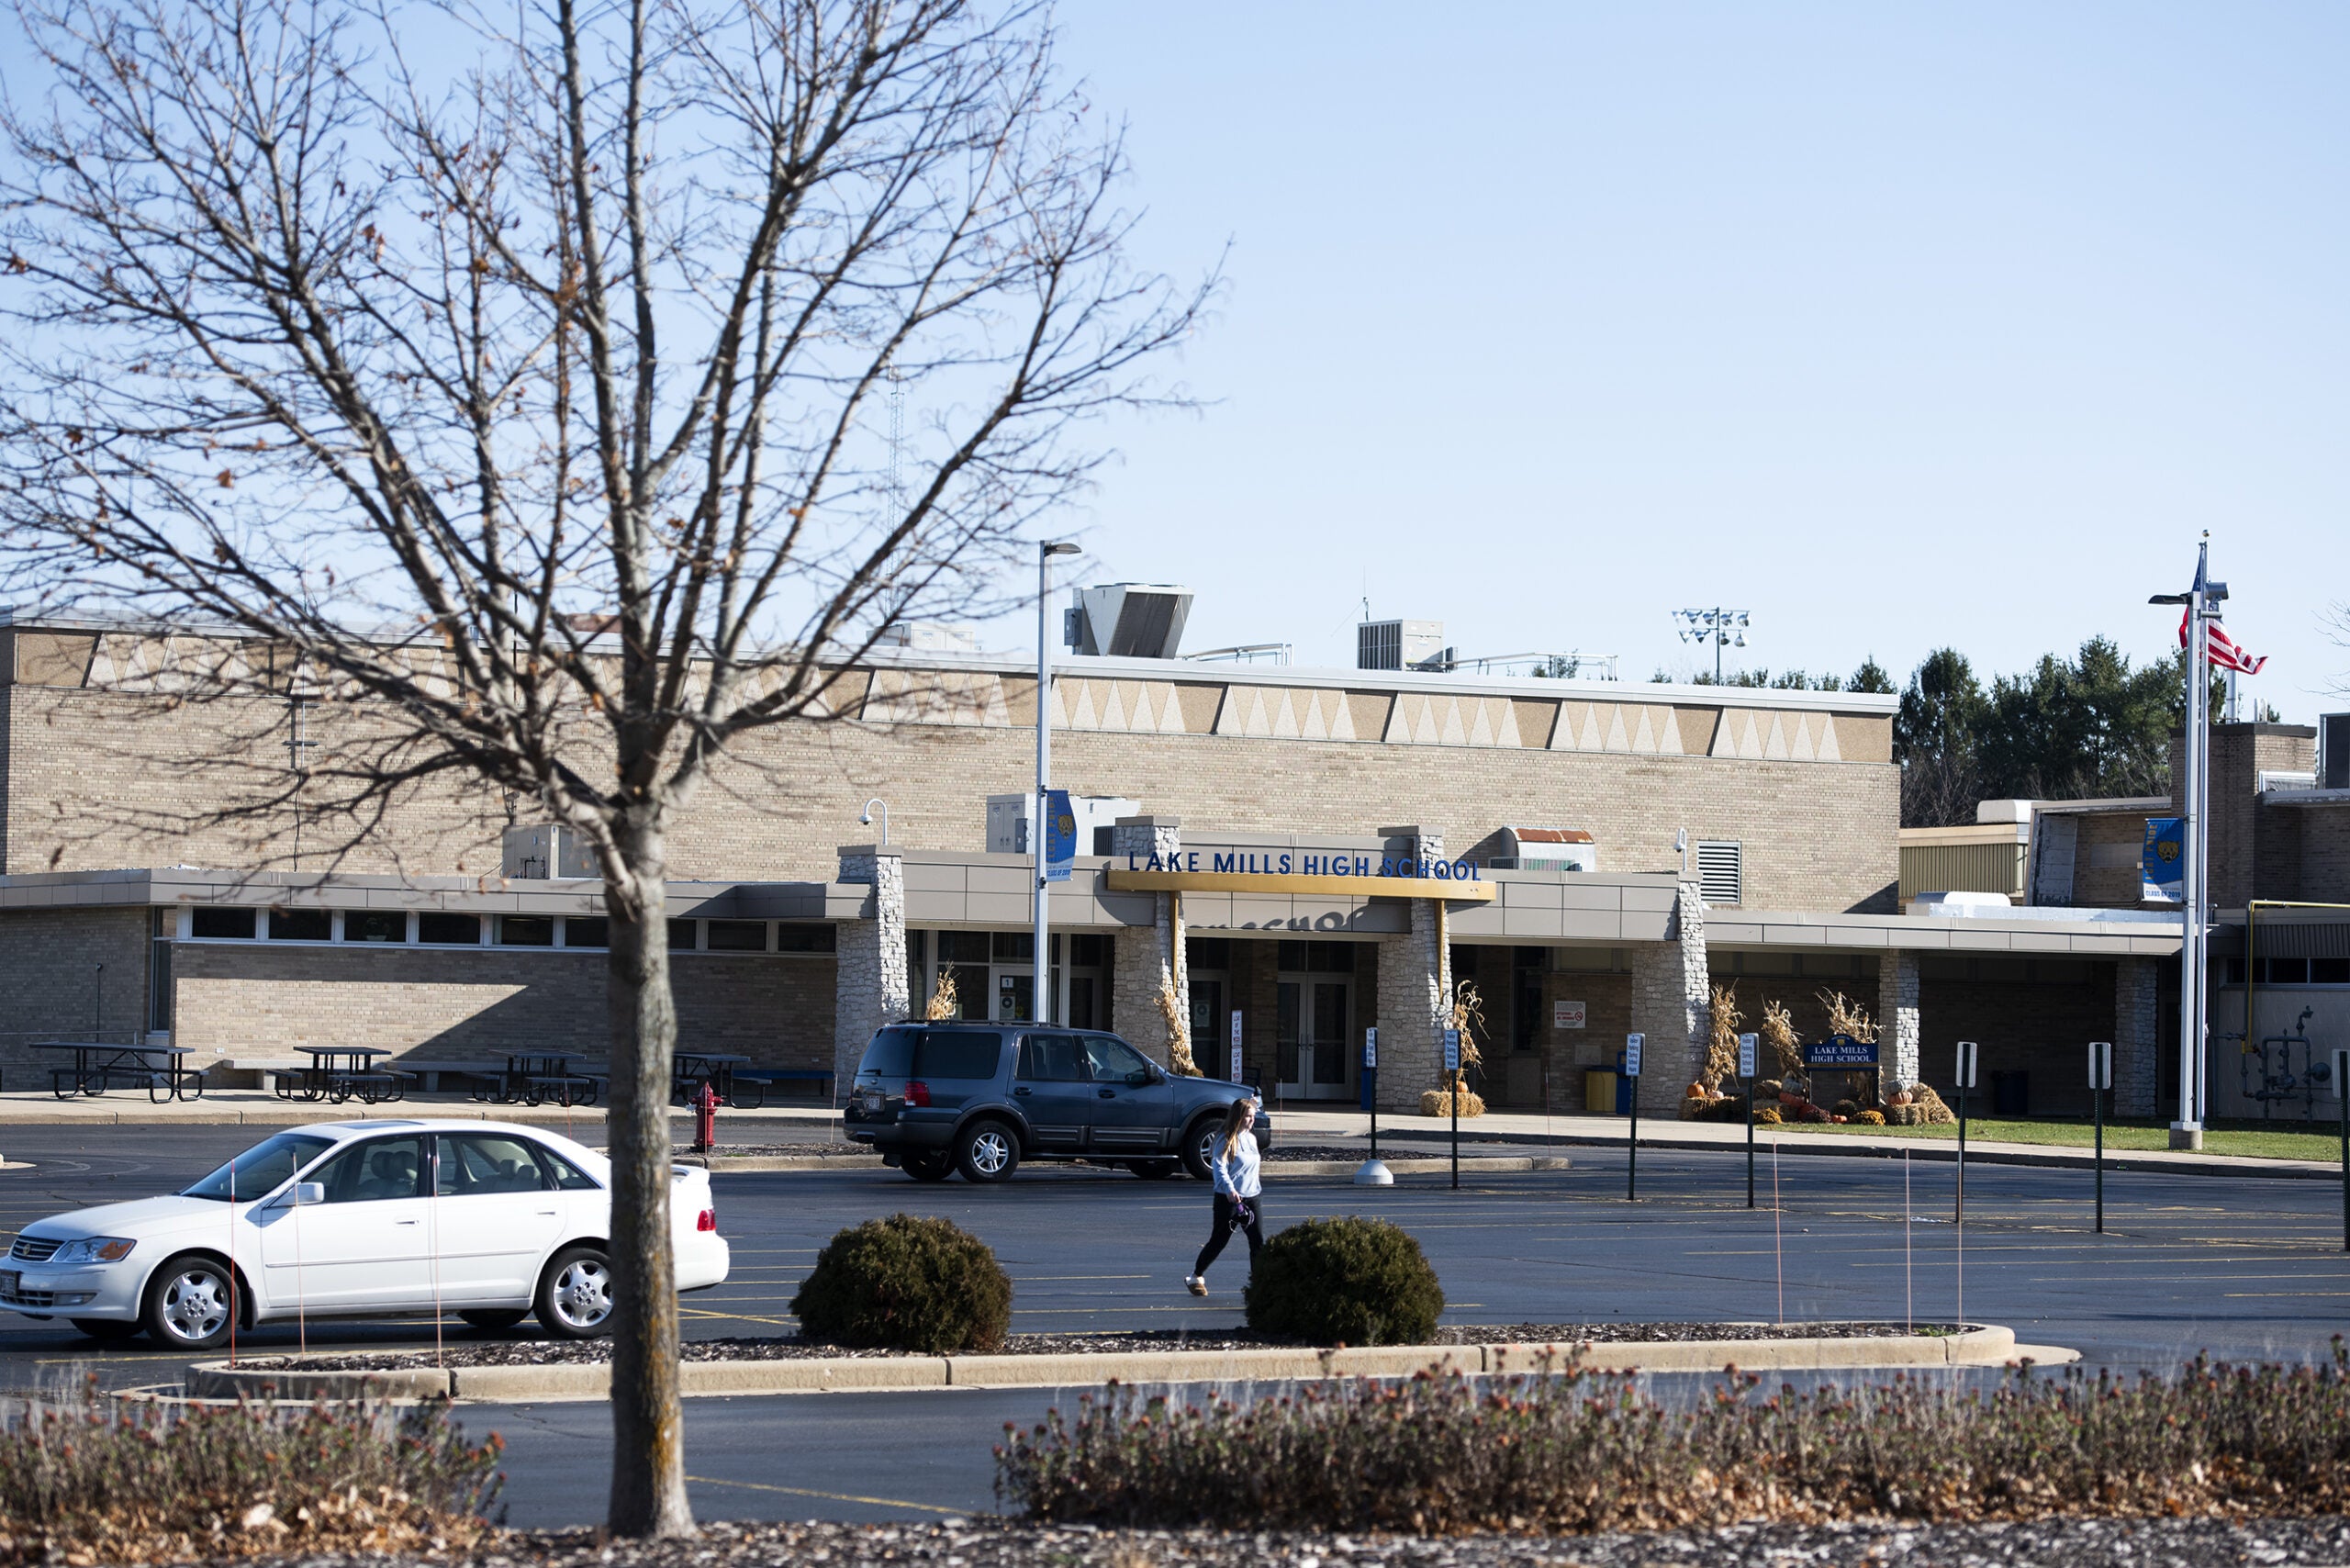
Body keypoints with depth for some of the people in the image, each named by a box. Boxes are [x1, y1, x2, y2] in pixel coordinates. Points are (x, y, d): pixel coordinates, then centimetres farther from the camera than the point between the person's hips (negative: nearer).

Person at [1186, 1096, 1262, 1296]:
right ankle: (1196, 1277, 24)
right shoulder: (1226, 1140, -12)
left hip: (1253, 1197, 7)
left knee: (1258, 1242, -3)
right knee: (1218, 1241, 5)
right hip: (1229, 1198, -7)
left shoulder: (1251, 1138, 12)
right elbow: (1220, 1169, -21)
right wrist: (1229, 1189, -36)